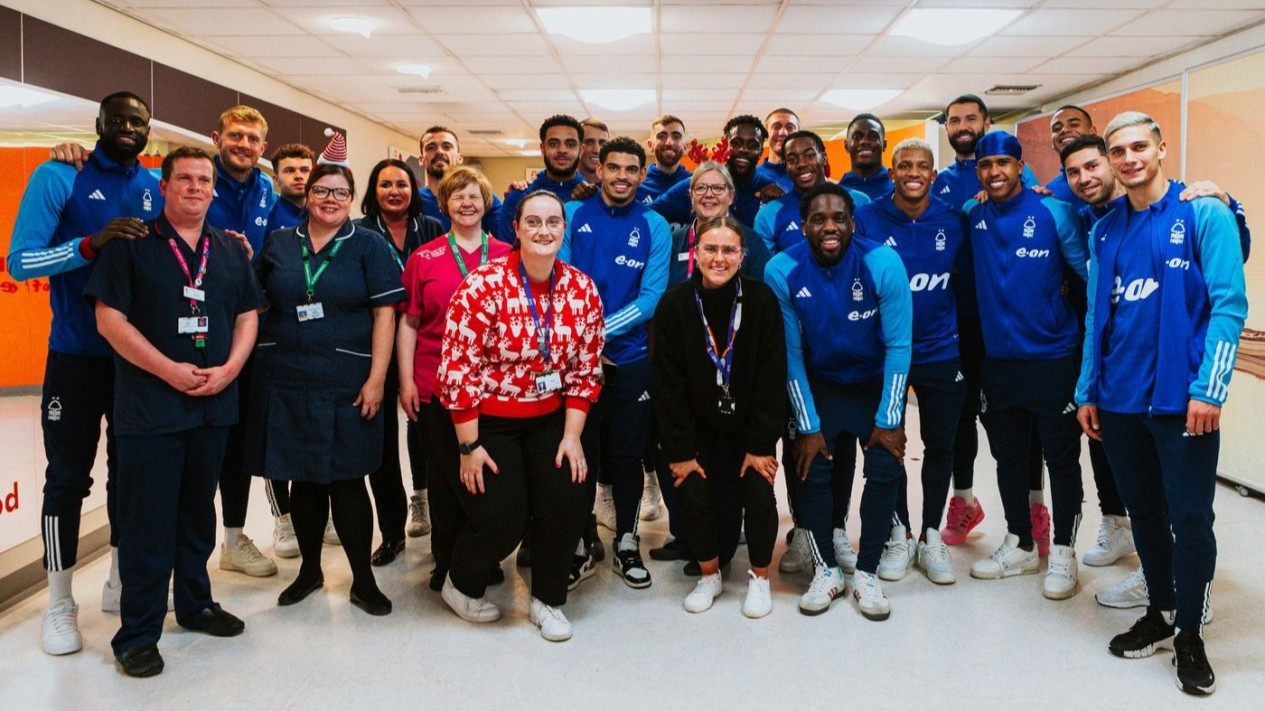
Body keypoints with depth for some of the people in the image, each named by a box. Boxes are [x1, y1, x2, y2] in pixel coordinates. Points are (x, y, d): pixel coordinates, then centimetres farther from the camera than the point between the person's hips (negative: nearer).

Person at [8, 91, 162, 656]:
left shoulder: (155, 188, 6)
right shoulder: (60, 177, -8)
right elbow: (20, 262, -16)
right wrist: (91, 243, -29)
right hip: (77, 356, -4)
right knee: (68, 477, 2)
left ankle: (120, 582, 30)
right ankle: (59, 604, 16)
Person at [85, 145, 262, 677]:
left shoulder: (231, 250, 12)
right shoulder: (132, 244, -2)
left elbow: (247, 315, 11)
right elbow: (110, 318, -8)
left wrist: (229, 369, -6)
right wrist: (170, 370, -16)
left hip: (214, 404, 5)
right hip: (149, 407, -4)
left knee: (198, 511, 16)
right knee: (147, 522, -1)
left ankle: (194, 604, 32)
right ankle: (137, 634, 10)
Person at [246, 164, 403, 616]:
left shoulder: (369, 246, 1)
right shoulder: (278, 244, 11)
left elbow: (384, 313, -4)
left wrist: (376, 379, -11)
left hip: (346, 384, -3)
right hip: (285, 380, 3)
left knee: (346, 481, 0)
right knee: (302, 479, 11)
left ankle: (363, 580, 13)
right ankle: (310, 569, 28)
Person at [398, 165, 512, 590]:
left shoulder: (507, 256, 6)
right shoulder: (424, 258, 5)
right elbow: (408, 323, 5)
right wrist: (406, 380, -2)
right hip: (436, 385, 0)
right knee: (444, 475, 7)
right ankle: (446, 563, 22)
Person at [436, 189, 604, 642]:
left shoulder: (583, 291, -4)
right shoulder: (483, 286, -18)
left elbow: (585, 371, 2)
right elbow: (458, 369, -16)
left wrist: (571, 436, -3)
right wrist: (469, 446, -14)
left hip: (549, 418, 4)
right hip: (486, 419, -4)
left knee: (570, 501, -9)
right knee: (501, 519, -8)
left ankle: (547, 601, 17)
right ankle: (461, 585, 26)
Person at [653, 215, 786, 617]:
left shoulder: (761, 300, -14)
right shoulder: (675, 304, -13)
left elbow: (771, 378, -12)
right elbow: (668, 384, -11)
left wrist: (762, 444, -14)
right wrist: (679, 450, -12)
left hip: (749, 424, 0)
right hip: (698, 425, 0)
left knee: (759, 495, -12)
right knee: (694, 496, -10)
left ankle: (759, 578, 14)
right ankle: (709, 575, 17)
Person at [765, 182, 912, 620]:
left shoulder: (882, 263, -23)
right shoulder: (782, 271, -20)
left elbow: (898, 346, -16)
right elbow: (789, 353, -13)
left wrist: (889, 420, -15)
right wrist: (807, 426, -13)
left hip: (876, 383, 0)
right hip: (819, 384, 1)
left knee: (886, 467, -13)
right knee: (813, 469, -9)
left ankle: (867, 573, 5)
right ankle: (826, 570, 12)